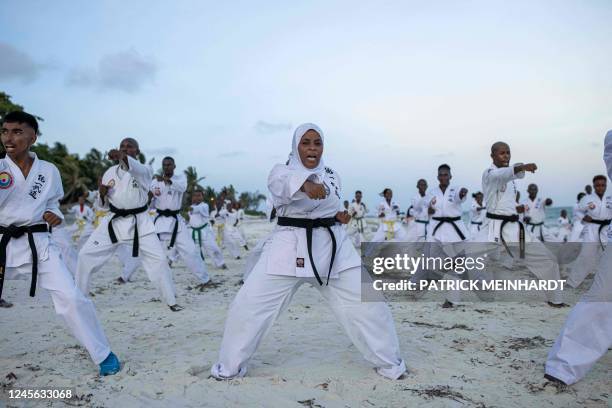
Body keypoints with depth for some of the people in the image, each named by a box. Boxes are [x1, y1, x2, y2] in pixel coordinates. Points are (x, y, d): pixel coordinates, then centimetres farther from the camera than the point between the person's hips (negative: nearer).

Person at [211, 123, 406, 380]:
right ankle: (229, 366, 18)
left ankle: (390, 364, 23)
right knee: (248, 306, -6)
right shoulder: (281, 171, -4)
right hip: (290, 246, -3)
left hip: (332, 246, 3)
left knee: (368, 304, 0)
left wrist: (341, 215, 2)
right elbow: (283, 183, -30)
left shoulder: (332, 175, 10)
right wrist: (305, 183, -53)